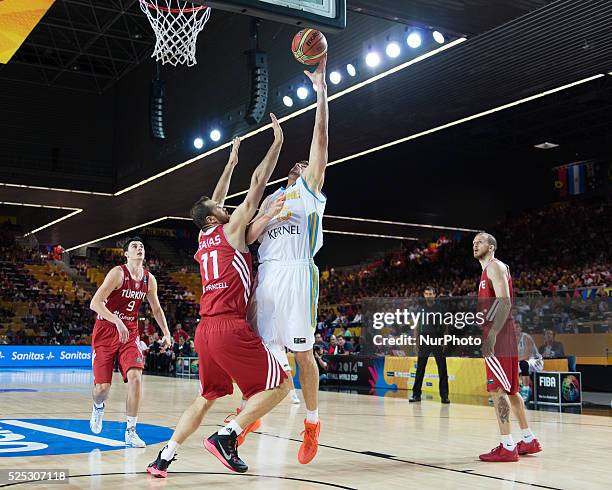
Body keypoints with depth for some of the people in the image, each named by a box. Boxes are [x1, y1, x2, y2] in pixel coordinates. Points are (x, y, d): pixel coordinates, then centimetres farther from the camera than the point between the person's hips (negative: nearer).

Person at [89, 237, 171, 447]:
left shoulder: (149, 279, 2)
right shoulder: (118, 273, -16)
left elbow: (156, 308, 16)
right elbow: (95, 303, -24)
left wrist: (166, 333, 7)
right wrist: (118, 322, -34)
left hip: (130, 331, 4)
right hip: (105, 331, -4)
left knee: (135, 376, -17)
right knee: (102, 387, -4)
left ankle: (130, 432, -8)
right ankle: (98, 407, 35)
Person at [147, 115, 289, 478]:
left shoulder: (202, 241, 19)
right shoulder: (230, 230, 2)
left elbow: (215, 201, 34)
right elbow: (258, 183, 2)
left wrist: (231, 162, 41)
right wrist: (278, 142, 10)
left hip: (206, 329, 8)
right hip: (230, 326, -8)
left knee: (207, 397, 20)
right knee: (279, 385, -1)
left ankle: (164, 457, 13)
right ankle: (226, 436, -10)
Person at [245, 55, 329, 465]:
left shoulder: (310, 187, 14)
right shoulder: (272, 198, 26)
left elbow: (321, 138, 5)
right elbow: (249, 237, 17)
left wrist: (321, 89, 0)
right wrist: (270, 218, -2)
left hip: (297, 273, -5)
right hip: (267, 274, 5)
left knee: (301, 350, -3)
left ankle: (312, 421, 9)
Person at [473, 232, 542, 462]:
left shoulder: (495, 266, -7)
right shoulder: (487, 271, 23)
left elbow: (504, 302, -19)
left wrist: (492, 334, -27)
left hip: (497, 334, -10)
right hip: (496, 335, 10)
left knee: (497, 389, -11)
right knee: (509, 389, 14)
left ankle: (507, 447, -10)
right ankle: (529, 441, 22)